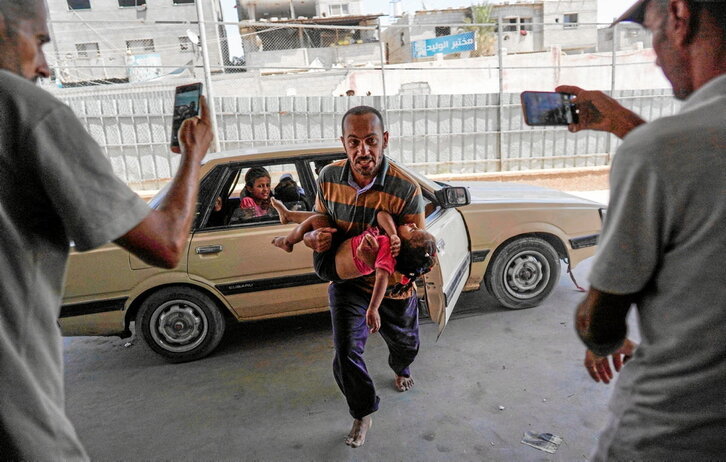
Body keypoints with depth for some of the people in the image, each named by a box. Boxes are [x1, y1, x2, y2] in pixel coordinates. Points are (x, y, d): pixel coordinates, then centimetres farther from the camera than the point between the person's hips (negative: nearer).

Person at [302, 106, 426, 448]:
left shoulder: (406, 189, -26)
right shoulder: (329, 178, -15)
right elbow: (317, 221, 1)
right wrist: (313, 237, -24)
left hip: (394, 288, -1)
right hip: (346, 282, 1)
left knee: (405, 344, 24)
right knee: (346, 355, -3)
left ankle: (400, 369, 63)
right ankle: (363, 413, 27)